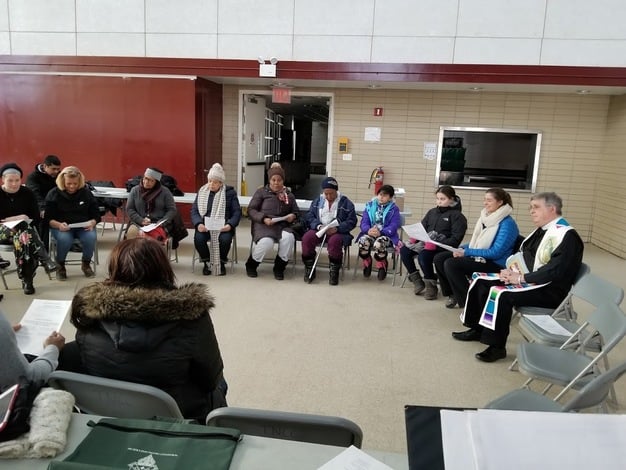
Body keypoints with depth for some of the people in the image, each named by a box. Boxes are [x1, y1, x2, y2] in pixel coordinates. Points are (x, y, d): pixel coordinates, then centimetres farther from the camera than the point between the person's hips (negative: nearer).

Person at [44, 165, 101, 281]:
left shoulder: (86, 193, 6)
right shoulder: (54, 194, 1)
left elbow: (96, 215, 7)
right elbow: (48, 218, -2)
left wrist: (92, 223, -17)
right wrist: (59, 225, -24)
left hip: (83, 226, 1)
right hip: (61, 227, -1)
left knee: (91, 237, -33)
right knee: (64, 239, -36)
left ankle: (86, 264, -2)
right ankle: (60, 266, -5)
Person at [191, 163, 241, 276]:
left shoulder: (230, 192, 5)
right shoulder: (202, 191, 11)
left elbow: (237, 212, 0)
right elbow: (194, 210, 5)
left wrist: (230, 225, -18)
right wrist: (198, 224, -15)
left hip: (223, 226, -2)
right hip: (205, 226, 2)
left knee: (225, 239, -32)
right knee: (198, 239, -28)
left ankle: (221, 263, -1)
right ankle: (207, 262, 2)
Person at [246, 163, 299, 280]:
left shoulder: (289, 195, 19)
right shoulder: (261, 192, 10)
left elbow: (295, 212, 24)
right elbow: (251, 210, 4)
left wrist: (293, 216, -2)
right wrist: (263, 218, -15)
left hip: (282, 225, 3)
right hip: (263, 225, -3)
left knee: (289, 238, -33)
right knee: (266, 242, -36)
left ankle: (279, 268, -10)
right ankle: (251, 265, -4)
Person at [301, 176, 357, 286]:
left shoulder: (346, 203, 3)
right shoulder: (317, 201, 15)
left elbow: (351, 221, -3)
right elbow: (309, 216, 8)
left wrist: (337, 229, -20)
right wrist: (319, 226, -14)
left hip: (337, 232, -3)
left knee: (334, 241, -37)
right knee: (307, 238, -28)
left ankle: (334, 272, -17)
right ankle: (309, 269, -11)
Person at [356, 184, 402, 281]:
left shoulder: (394, 209, 3)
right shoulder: (370, 206, 11)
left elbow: (393, 226, -8)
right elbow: (364, 222, 3)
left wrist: (380, 232, -25)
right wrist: (368, 230, -21)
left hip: (386, 235, -2)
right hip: (370, 234, 3)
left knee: (379, 243, -37)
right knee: (363, 241, -32)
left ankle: (382, 265, -5)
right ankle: (367, 263, -1)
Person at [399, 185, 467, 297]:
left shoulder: (457, 216, -2)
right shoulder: (432, 212, 18)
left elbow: (455, 239, -12)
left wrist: (435, 244, -25)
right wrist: (414, 238, -7)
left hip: (443, 247, -6)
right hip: (426, 243, 7)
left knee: (423, 256, -34)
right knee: (404, 250, -16)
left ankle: (432, 285, -11)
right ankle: (417, 280, -1)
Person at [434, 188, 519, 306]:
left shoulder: (507, 223, -16)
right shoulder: (485, 217, 9)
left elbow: (496, 252, -22)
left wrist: (466, 252, -21)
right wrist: (462, 248, -1)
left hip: (494, 264, -9)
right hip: (477, 256, 9)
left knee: (451, 264, -26)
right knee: (439, 258, -4)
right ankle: (453, 294, 10)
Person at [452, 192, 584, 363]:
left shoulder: (566, 235, -17)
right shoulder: (541, 230, 12)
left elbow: (555, 271, -26)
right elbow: (522, 256, 17)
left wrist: (521, 278, -22)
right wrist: (511, 271, -3)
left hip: (549, 290, -9)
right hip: (529, 281, 10)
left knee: (501, 294, -30)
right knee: (481, 281, 1)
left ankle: (497, 347, -16)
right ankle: (477, 329, 11)